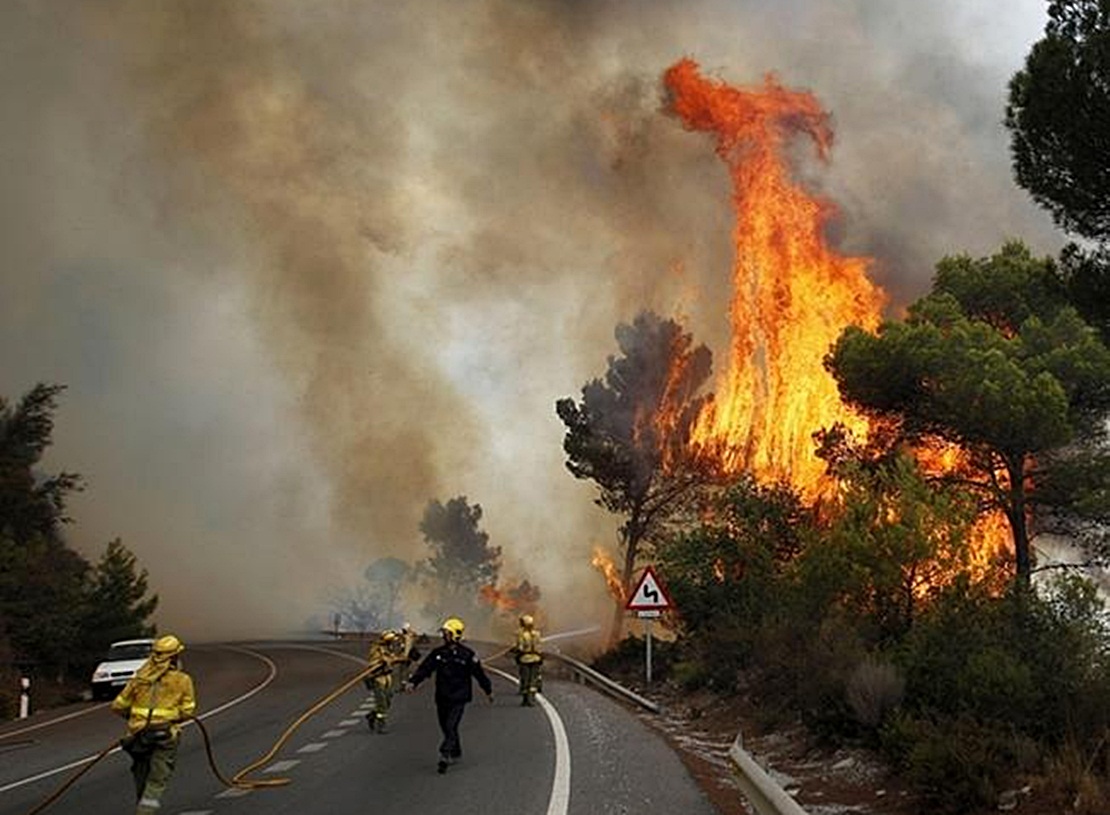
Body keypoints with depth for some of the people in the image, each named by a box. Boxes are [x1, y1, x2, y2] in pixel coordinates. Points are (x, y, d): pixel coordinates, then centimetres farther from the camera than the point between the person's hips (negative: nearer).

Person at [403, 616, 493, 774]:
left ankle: (444, 757, -17)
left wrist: (488, 691, 9)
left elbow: (479, 673, 2)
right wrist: (413, 681, -19)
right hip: (442, 697, 5)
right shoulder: (438, 653, 4)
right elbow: (424, 668, -3)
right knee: (446, 727, 12)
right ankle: (456, 753, 30)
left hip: (458, 698, -5)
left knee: (450, 727, -13)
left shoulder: (467, 655, -6)